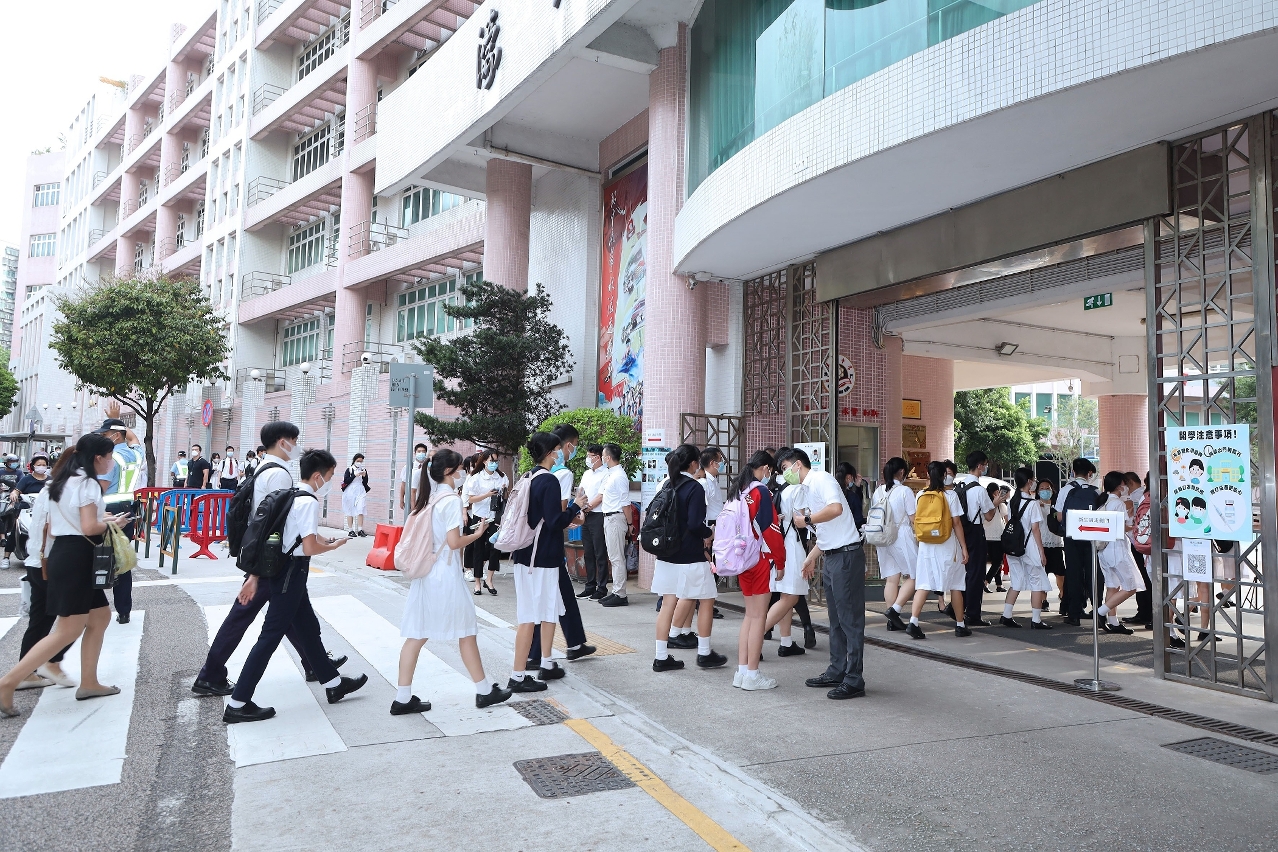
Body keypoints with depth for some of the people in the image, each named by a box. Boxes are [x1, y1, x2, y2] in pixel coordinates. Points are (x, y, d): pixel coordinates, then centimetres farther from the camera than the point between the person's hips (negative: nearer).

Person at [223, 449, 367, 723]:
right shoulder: (309, 502, -17)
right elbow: (310, 548, -24)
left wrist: (255, 577, 11)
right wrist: (333, 546, -4)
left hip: (278, 569, 10)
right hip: (291, 574, -10)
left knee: (308, 627, 18)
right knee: (271, 636, -3)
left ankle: (334, 684, 32)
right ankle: (237, 705, 4)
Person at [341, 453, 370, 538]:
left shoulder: (364, 470, 9)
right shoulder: (349, 470, 1)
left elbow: (365, 482, 7)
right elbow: (345, 481, -9)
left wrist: (364, 475, -11)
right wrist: (355, 475, -17)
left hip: (360, 492, 2)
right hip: (350, 492, -2)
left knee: (360, 510, -9)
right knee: (350, 511, 2)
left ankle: (360, 530, -8)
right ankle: (350, 531, 8)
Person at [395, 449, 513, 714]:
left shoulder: (428, 497, 10)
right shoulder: (451, 499, -15)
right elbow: (454, 542, -18)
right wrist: (478, 534, -3)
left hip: (425, 574, 7)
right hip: (446, 575, -7)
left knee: (417, 635, 7)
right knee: (466, 632, 6)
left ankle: (403, 698, 10)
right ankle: (485, 691, 17)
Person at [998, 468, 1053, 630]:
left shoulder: (1013, 502, 8)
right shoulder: (1033, 503, -11)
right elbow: (1035, 528, -13)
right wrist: (1041, 551, -9)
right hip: (1029, 549, -6)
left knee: (1016, 583, 12)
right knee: (1037, 583, 3)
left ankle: (1006, 616, 10)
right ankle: (1036, 620, 4)